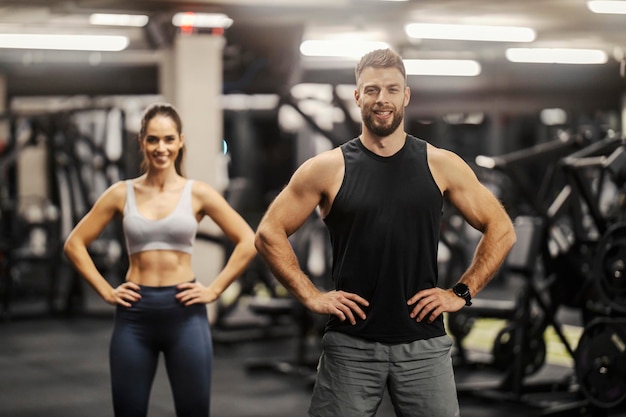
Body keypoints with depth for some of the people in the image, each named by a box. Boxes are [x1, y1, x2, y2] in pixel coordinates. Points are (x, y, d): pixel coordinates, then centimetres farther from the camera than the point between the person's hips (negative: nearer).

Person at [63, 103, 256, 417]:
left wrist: (214, 290, -3)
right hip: (134, 314, 1)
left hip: (184, 312, -1)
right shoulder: (122, 193, 3)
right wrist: (105, 291, 1)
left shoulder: (197, 193, 0)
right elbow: (74, 244, 8)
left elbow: (248, 242, 1)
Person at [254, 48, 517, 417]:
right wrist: (311, 296, -3)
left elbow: (501, 230, 9)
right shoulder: (328, 168, 0)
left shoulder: (442, 165, 3)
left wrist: (462, 293, 2)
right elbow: (270, 233, 4)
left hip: (424, 344, 1)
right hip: (351, 345, -1)